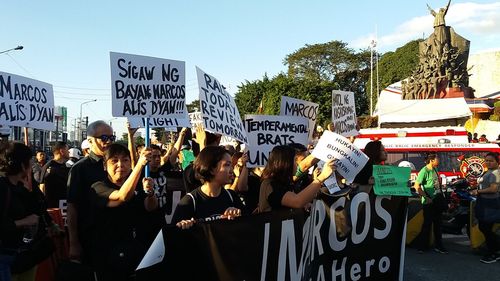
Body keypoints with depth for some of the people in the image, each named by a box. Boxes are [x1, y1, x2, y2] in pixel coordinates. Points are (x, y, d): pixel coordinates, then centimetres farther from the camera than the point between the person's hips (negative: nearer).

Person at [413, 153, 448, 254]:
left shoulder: (435, 170, 9)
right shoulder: (424, 171, -16)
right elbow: (417, 186, -20)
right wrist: (427, 198, -20)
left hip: (437, 201, 8)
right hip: (429, 203, -8)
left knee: (437, 224, 13)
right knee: (427, 224, 0)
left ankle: (438, 246, 21)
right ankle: (422, 246, 11)